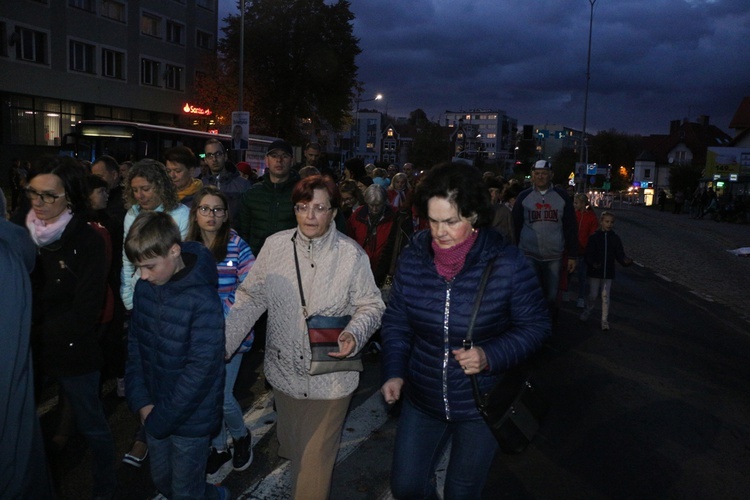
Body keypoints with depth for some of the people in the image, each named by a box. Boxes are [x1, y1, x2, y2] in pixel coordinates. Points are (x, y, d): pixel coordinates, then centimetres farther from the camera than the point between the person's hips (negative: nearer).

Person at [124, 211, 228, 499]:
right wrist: (141, 401, -4)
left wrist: (159, 420, -16)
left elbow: (201, 369, -22)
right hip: (155, 411, 6)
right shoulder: (144, 287, -5)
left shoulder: (203, 302, -24)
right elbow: (135, 343, 3)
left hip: (190, 419, -6)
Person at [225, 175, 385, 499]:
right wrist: (221, 345, -7)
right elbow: (250, 298, -1)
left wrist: (354, 335, -25)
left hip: (330, 376, -3)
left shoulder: (352, 254, -14)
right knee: (291, 445, 25)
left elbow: (371, 305, -5)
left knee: (316, 455, 9)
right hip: (284, 369, 4)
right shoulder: (275, 245, -6)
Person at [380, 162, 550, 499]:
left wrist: (491, 356, -24)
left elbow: (535, 325, -9)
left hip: (480, 406, -3)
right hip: (421, 399, 3)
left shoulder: (507, 265, -19)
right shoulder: (412, 258, -10)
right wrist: (394, 372, -10)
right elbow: (396, 320, 2)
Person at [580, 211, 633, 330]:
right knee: (592, 295, 5)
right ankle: (587, 311, 30)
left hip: (608, 273, 2)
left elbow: (619, 254, 1)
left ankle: (605, 320, 12)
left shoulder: (615, 239, 4)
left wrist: (625, 260, -21)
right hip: (595, 272, -2)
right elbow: (589, 254, -10)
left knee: (606, 297, 5)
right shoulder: (594, 237, -5)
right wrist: (592, 264, -28)